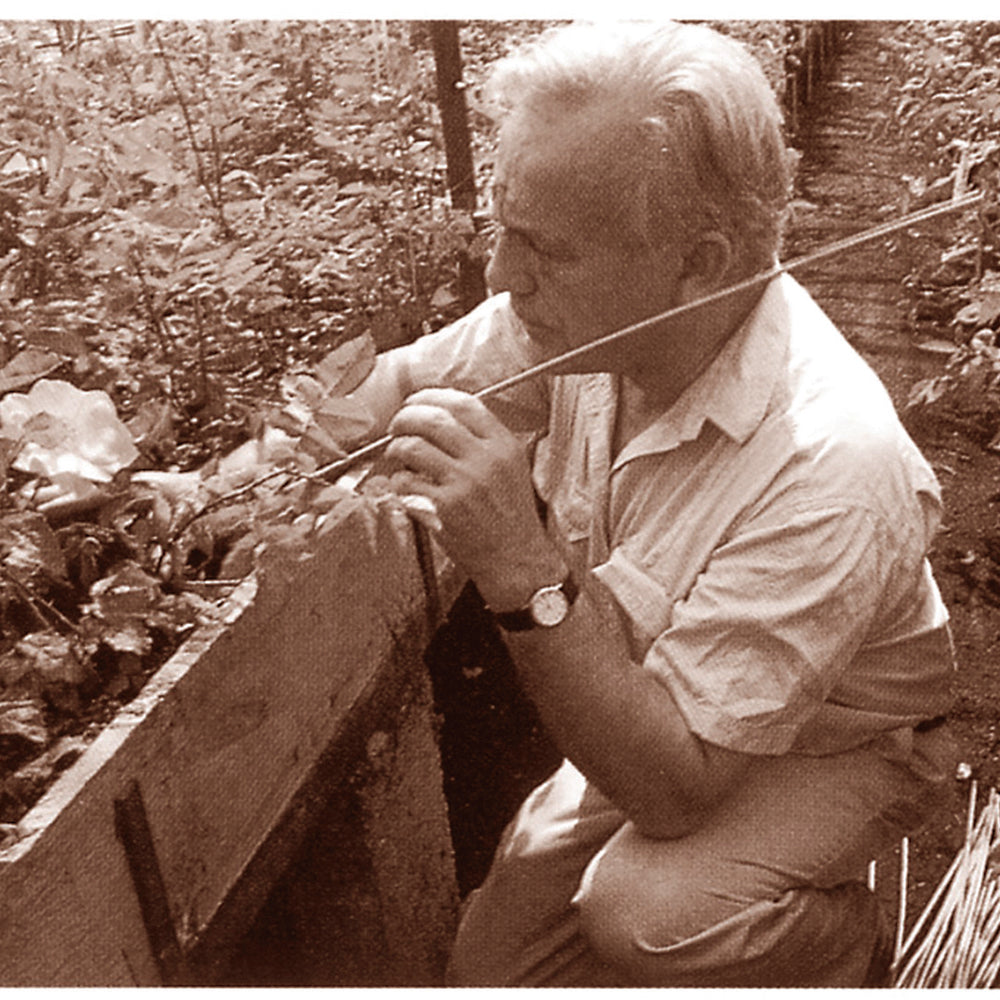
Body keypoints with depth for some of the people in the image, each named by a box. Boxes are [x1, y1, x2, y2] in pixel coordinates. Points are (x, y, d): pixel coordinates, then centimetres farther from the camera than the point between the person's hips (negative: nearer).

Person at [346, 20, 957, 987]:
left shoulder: (832, 467, -38)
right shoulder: (592, 311, -20)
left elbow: (673, 790, -35)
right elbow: (402, 383, -1)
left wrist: (527, 577, -45)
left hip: (830, 750, -5)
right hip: (659, 723, 5)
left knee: (647, 911, -33)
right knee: (491, 969, 4)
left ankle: (836, 941, 1)